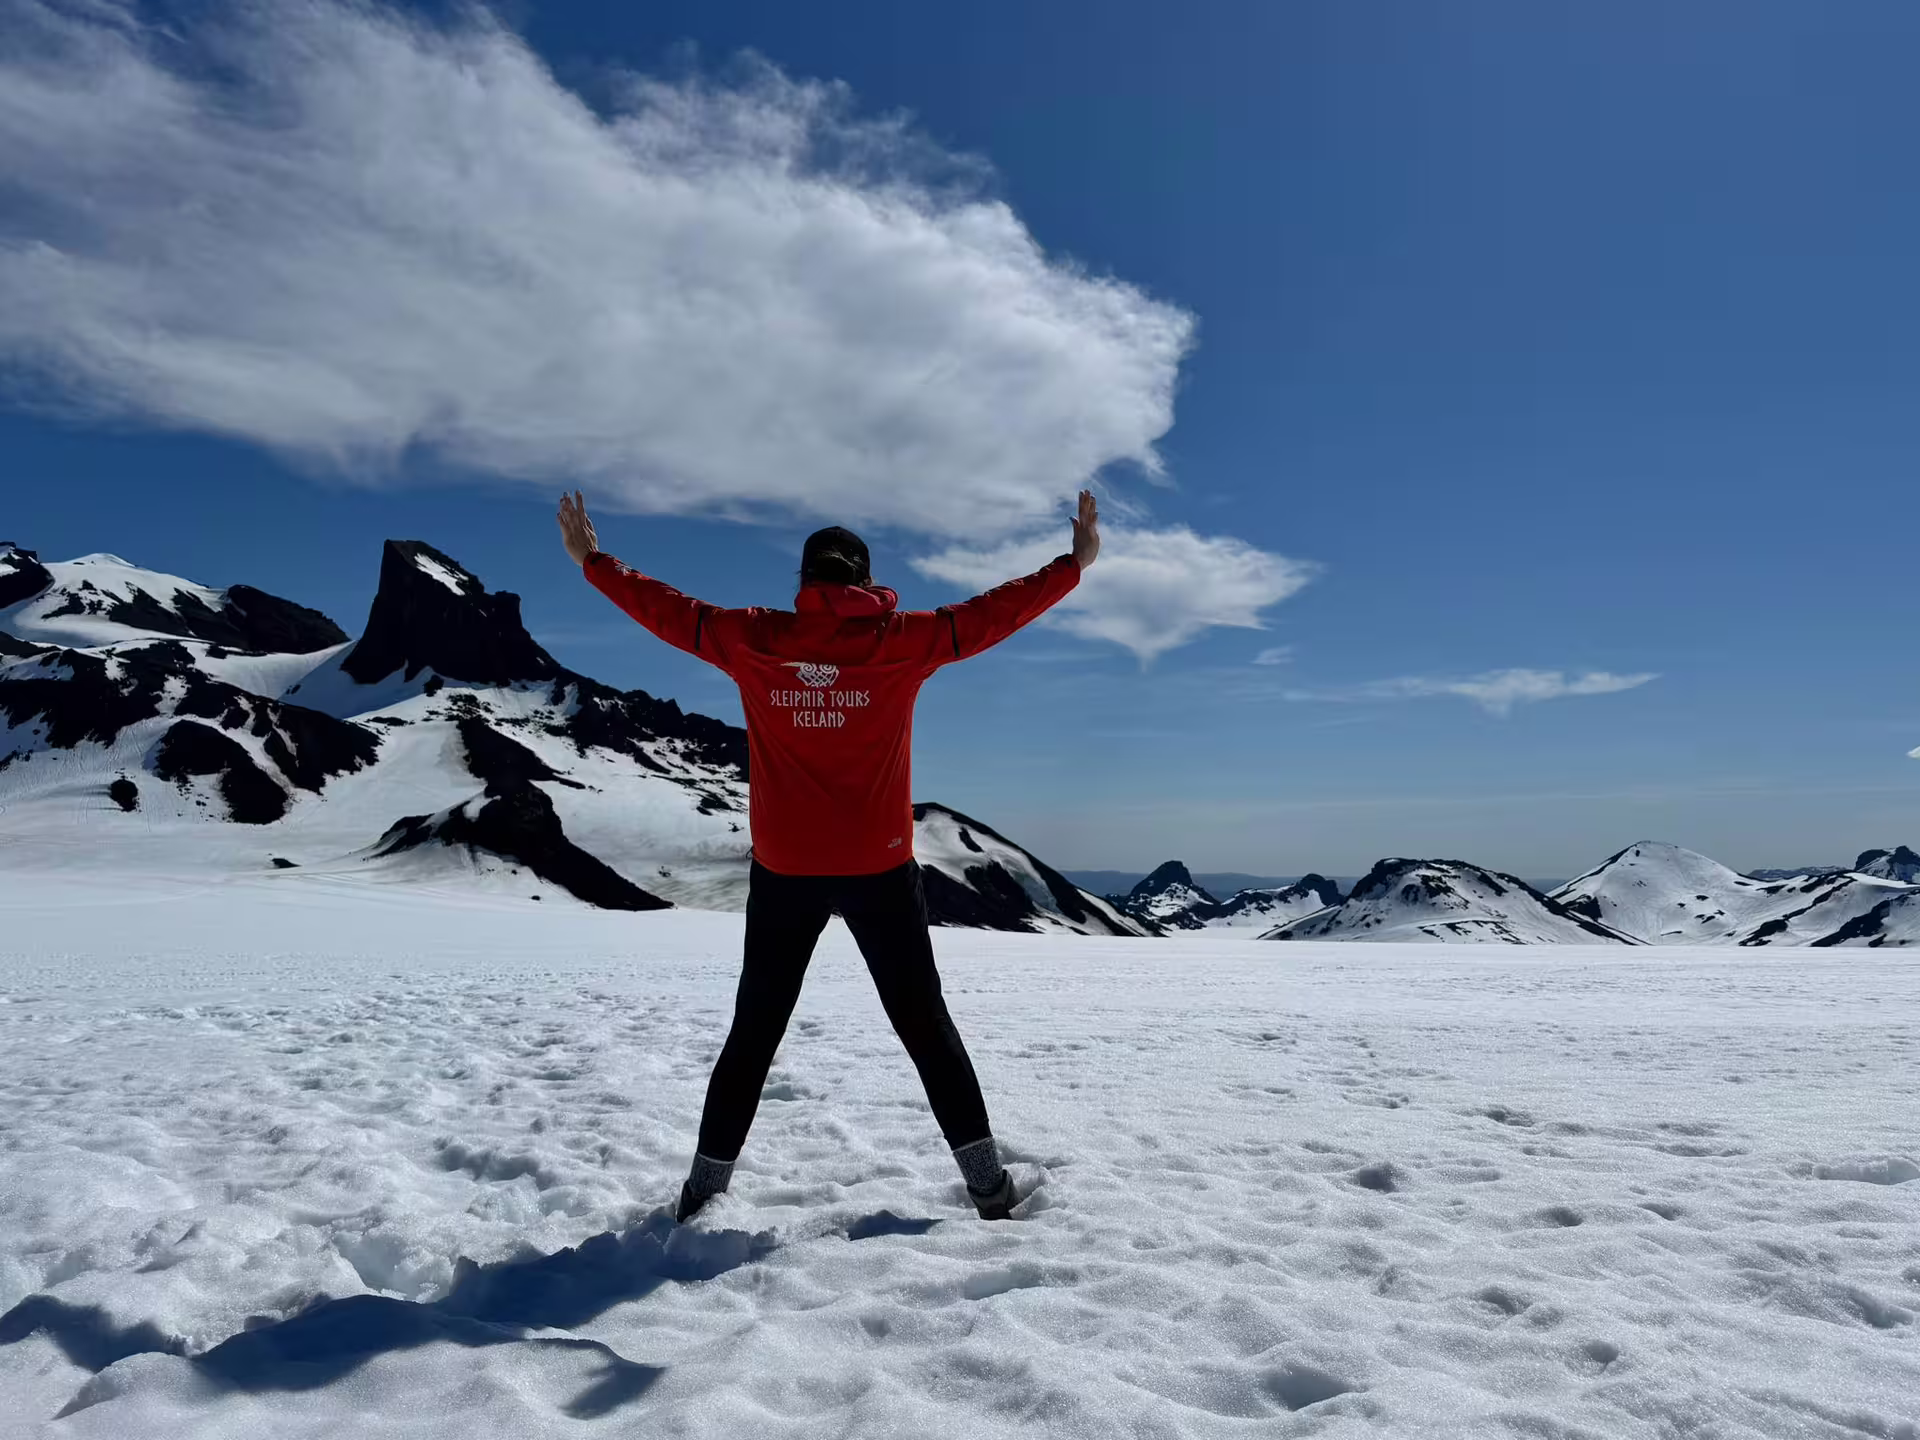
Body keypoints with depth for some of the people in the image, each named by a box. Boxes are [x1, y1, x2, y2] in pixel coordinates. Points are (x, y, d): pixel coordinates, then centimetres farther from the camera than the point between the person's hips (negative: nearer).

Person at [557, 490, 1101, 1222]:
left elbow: (668, 610, 9)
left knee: (754, 1032, 16)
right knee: (925, 1024, 11)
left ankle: (706, 1183, 21)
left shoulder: (753, 639, 0)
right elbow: (989, 613, 0)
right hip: (879, 867, -1)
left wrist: (592, 560, 24)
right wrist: (1076, 562, 11)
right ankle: (987, 1180, 13)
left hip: (784, 869, 1)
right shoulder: (900, 639, -5)